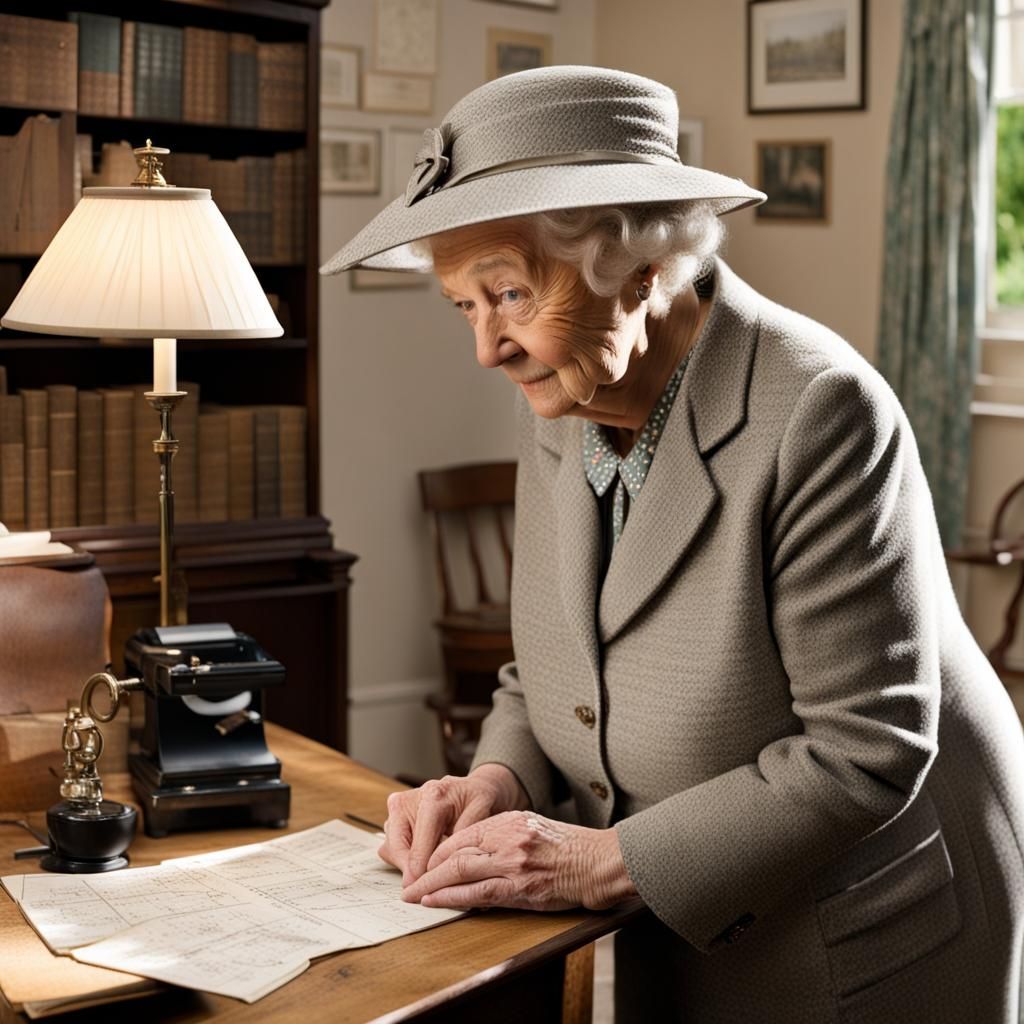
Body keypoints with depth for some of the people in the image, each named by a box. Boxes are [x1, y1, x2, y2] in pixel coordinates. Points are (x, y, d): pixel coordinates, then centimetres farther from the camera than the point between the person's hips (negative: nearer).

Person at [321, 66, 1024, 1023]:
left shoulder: (818, 412, -25)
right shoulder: (560, 408, -2)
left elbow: (864, 750, -25)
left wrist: (606, 860, -26)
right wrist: (496, 784, -12)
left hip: (860, 942, -6)